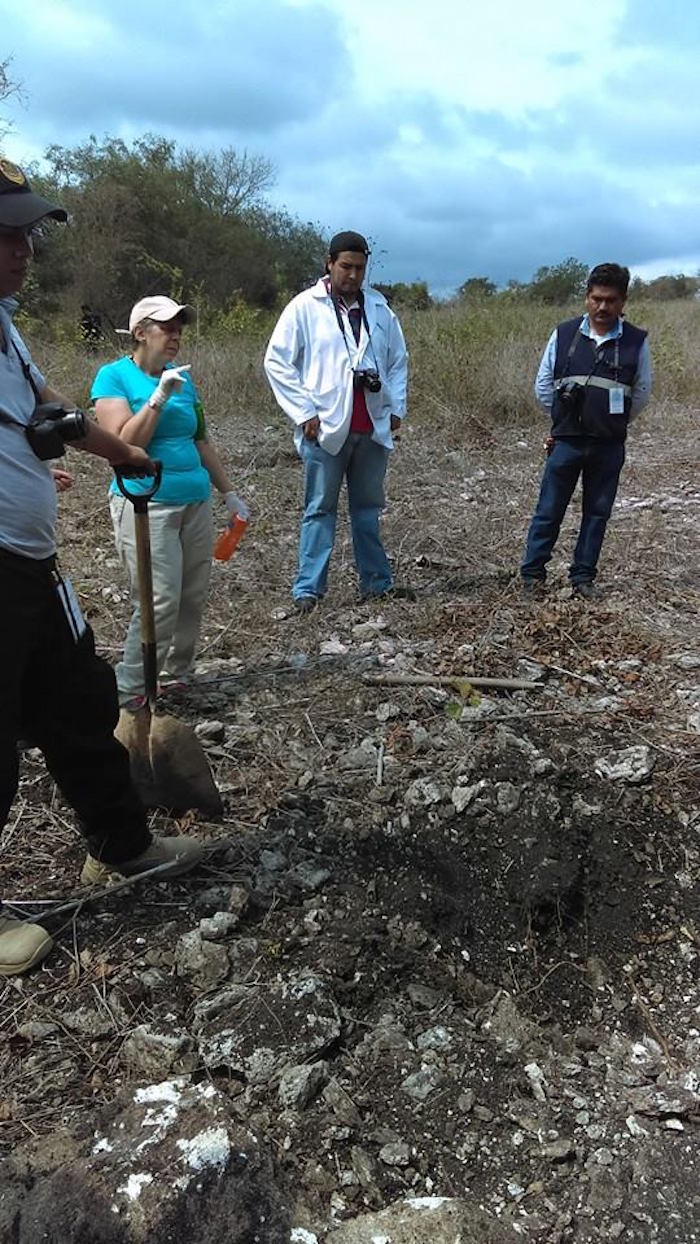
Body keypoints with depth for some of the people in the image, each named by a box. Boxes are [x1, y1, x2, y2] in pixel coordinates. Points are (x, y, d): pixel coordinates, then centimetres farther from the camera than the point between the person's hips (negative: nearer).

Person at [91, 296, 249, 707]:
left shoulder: (183, 377, 13)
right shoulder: (114, 376, -3)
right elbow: (125, 445, -14)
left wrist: (230, 493, 19)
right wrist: (160, 397, -18)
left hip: (196, 502, 6)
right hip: (147, 503, -6)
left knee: (194, 598, 7)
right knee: (160, 602, -13)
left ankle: (176, 677, 22)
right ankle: (128, 694, -1)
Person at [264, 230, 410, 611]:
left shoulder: (379, 308, 11)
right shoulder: (305, 307, -2)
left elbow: (398, 361, 19)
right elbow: (277, 362, -4)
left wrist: (396, 407, 8)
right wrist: (304, 412, -9)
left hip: (373, 428, 4)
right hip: (326, 427, -4)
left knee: (368, 507, 13)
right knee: (320, 509, 0)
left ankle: (376, 582, 22)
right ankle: (308, 589, 4)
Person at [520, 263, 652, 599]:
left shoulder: (636, 341, -2)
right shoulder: (563, 334, -2)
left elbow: (642, 393, 10)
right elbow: (543, 386, 8)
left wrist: (613, 423, 12)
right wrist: (565, 418, 12)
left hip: (609, 446, 1)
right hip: (566, 442, -1)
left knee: (597, 512, 9)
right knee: (549, 510, 4)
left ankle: (583, 576, 21)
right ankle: (532, 574, 15)